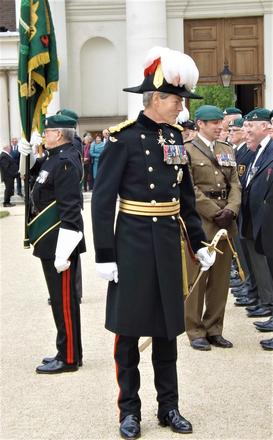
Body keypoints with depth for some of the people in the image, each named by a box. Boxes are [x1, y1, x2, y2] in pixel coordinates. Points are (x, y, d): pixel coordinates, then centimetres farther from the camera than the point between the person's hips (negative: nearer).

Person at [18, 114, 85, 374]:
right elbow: (39, 172, 35)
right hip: (51, 244, 10)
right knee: (62, 298, 16)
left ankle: (68, 358, 7)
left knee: (63, 300, -2)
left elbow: (70, 211, -23)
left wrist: (62, 253, -23)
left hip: (60, 245, -10)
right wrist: (28, 154, 16)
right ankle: (68, 352, 26)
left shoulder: (66, 162, -18)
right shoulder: (56, 158, 11)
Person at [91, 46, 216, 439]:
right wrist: (104, 255, -15)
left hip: (169, 242, 6)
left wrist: (198, 242, 12)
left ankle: (169, 407, 23)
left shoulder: (174, 136, 8)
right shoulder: (124, 137, -11)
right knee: (128, 328, 4)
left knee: (167, 327, 12)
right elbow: (103, 200, -12)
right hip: (134, 242, -6)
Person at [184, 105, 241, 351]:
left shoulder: (226, 150, 15)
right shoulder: (187, 151, -4)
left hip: (225, 221, 6)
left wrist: (230, 211, -8)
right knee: (197, 278, 0)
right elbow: (190, 190, -11)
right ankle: (195, 332, 8)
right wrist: (215, 213, -14)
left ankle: (214, 329, 18)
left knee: (221, 278, 8)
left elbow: (235, 184, 9)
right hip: (200, 221, -6)